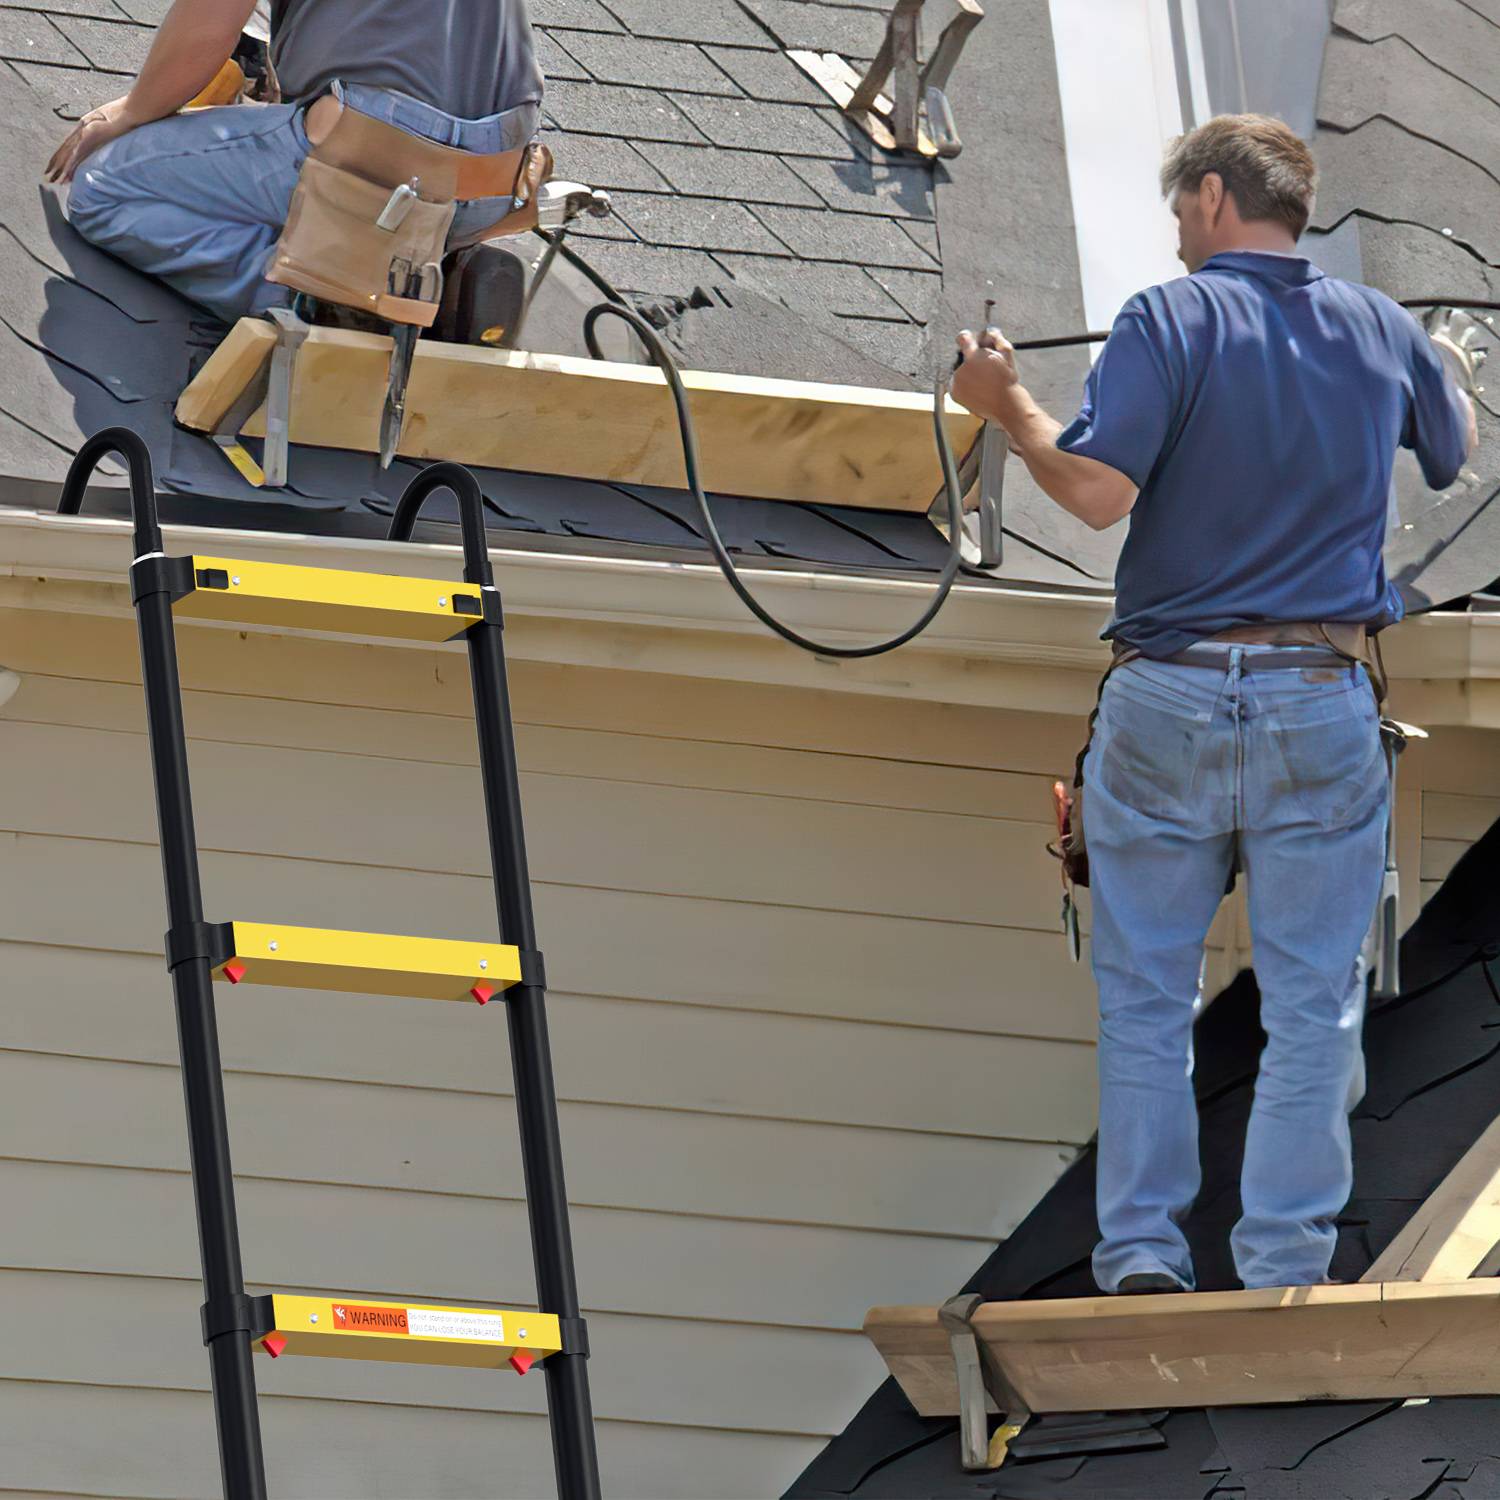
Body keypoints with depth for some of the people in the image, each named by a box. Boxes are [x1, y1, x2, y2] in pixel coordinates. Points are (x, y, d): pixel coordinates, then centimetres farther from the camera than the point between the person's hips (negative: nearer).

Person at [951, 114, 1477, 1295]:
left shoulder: (1169, 322, -7)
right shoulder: (1382, 329, 7)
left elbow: (1098, 493, -17)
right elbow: (1459, 450, 26)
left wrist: (1008, 407, -1)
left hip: (1168, 700, -2)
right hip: (1323, 707, 2)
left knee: (1145, 997, 8)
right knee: (1312, 1004, 5)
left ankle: (1143, 1255, 6)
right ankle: (1286, 1266, 2)